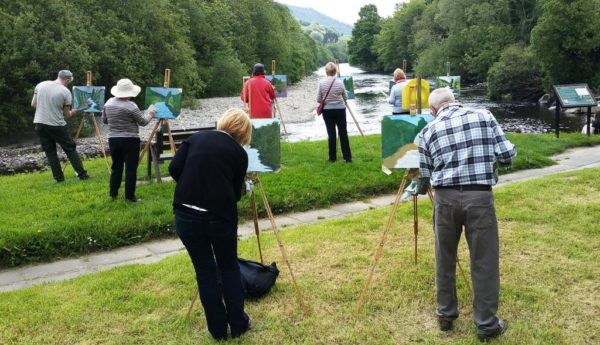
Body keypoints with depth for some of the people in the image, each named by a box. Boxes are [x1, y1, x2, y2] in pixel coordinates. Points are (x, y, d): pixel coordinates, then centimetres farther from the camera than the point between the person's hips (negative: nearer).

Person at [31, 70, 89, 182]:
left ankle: (59, 177, 12)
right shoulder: (66, 92, -8)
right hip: (57, 125, -4)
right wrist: (73, 112, 20)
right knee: (70, 149, 7)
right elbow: (67, 115, -1)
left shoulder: (40, 85, 3)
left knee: (50, 151, 11)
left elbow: (33, 104, 10)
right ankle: (82, 174, 8)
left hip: (40, 124, 4)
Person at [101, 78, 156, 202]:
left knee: (116, 166, 17)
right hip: (130, 140, -6)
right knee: (131, 168, 1)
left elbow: (104, 120, 15)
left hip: (113, 139, 6)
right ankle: (129, 196, 3)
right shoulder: (131, 106, -15)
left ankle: (113, 193, 22)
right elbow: (143, 122, -6)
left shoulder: (108, 103, 4)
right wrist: (150, 114, 12)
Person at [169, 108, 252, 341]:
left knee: (204, 270, 16)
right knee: (229, 267, 20)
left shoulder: (196, 138, 12)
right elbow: (235, 193, 11)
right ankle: (238, 324, 29)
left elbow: (174, 169, 3)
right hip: (220, 216, -2)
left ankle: (218, 329, 26)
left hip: (185, 215, 2)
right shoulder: (239, 153, 7)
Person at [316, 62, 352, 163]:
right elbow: (345, 97, 2)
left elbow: (318, 99, -5)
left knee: (331, 134, 6)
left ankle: (332, 158, 11)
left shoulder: (321, 82, -8)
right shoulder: (340, 82, -7)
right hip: (340, 110, 0)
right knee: (343, 133, 7)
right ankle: (348, 157, 8)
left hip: (327, 110, 0)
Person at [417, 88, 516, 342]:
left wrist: (419, 188, 33)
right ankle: (487, 324, 18)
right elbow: (508, 154, 1)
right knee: (484, 262, 8)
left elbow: (425, 175, 11)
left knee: (445, 259, 17)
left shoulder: (429, 130, 7)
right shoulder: (484, 116, 6)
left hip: (445, 197, 1)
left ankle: (446, 314, 31)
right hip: (479, 196, -1)